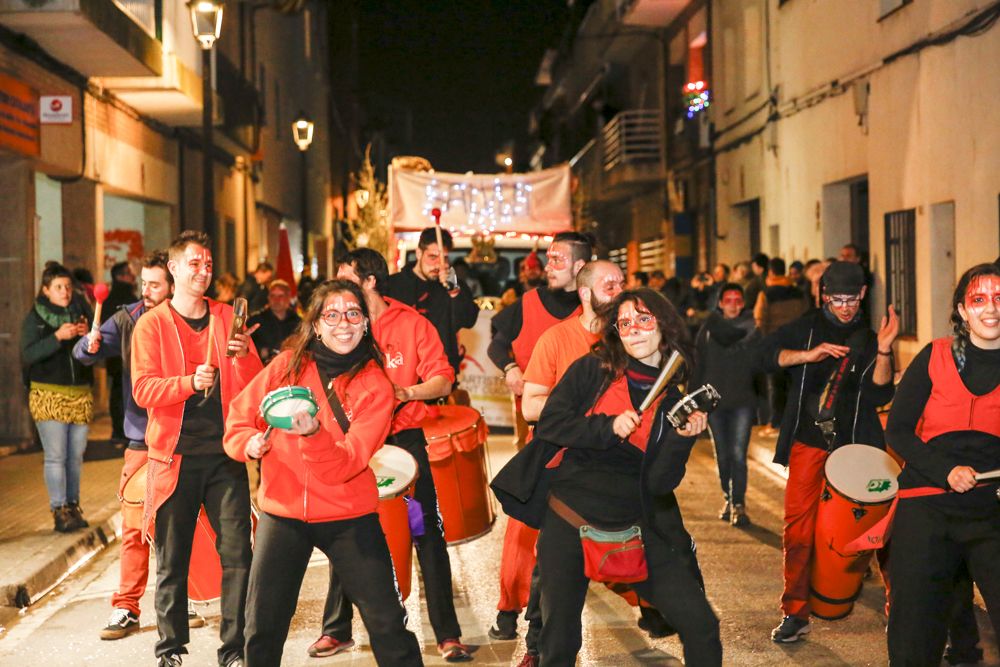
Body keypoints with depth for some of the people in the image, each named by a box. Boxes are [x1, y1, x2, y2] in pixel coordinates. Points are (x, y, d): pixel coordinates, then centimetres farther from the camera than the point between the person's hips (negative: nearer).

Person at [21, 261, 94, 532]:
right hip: (48, 395, -3)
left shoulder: (81, 311, 8)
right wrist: (58, 336, -22)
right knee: (55, 456, -6)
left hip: (81, 394, 3)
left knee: (76, 455, 6)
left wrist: (88, 335, -14)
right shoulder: (34, 318, 0)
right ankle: (59, 510, -1)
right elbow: (28, 354, -13)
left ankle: (73, 505, 16)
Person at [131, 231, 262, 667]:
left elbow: (257, 386, 8)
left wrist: (244, 357, -14)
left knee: (237, 555, -1)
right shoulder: (151, 324, 3)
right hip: (175, 455, -2)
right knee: (172, 560, 4)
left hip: (224, 453, 2)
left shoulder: (227, 318, 11)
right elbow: (143, 390, -7)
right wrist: (190, 382, -23)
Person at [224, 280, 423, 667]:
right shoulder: (288, 365, -1)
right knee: (263, 627, 9)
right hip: (282, 512, 2)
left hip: (348, 516, -2)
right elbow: (239, 420, 5)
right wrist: (250, 442, -17)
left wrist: (314, 435, -35)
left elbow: (345, 465, -16)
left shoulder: (375, 386, -8)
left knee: (387, 623, -2)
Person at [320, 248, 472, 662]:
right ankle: (336, 629, 22)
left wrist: (405, 392, -22)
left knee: (428, 534, -3)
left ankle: (448, 634, 5)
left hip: (403, 437, -2)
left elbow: (443, 380, -5)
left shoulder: (411, 323, -3)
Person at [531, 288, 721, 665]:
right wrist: (609, 427, -19)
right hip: (570, 521, -1)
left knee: (702, 629, -4)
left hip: (638, 527, 2)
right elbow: (548, 426, -11)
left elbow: (660, 482, -5)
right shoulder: (592, 371, -3)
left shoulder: (675, 399, 2)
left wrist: (683, 438, -20)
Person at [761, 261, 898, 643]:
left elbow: (880, 396, -4)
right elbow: (767, 354, -7)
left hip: (853, 444, 0)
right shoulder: (806, 328, 7)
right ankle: (795, 613, 3)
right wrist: (808, 355, -21)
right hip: (809, 442, 0)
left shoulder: (868, 339, 7)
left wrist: (883, 351, -18)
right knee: (798, 525, -5)